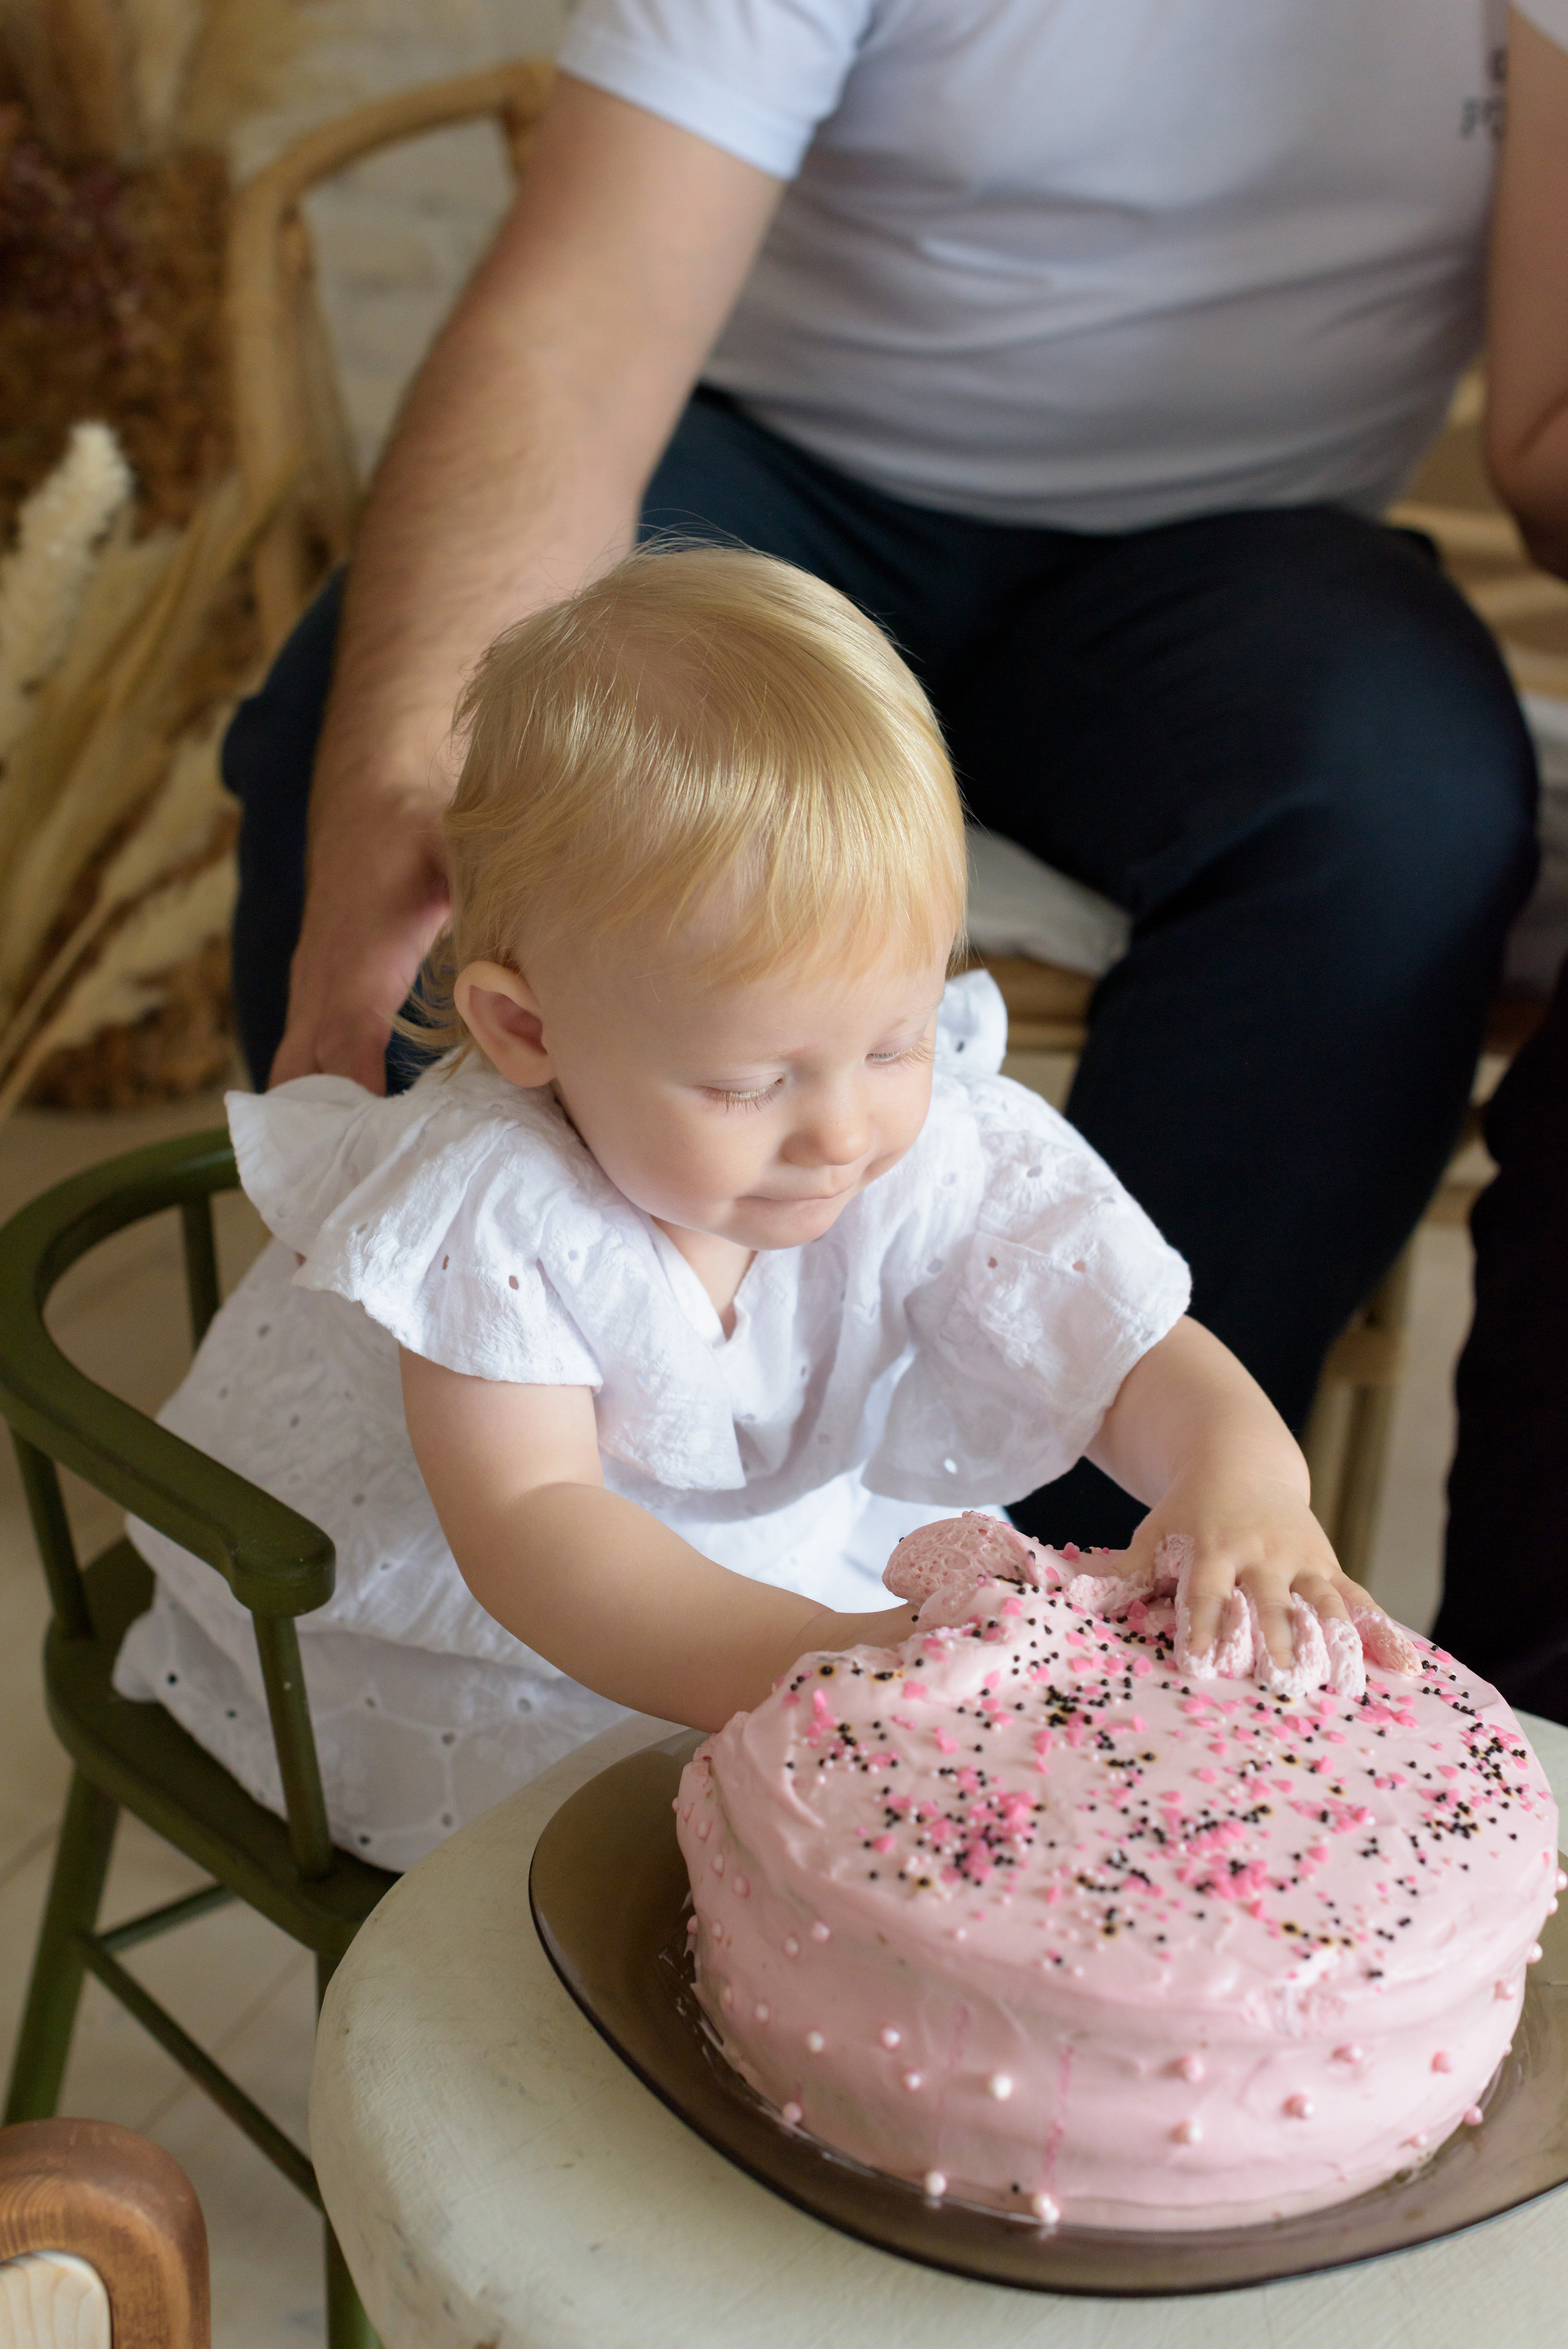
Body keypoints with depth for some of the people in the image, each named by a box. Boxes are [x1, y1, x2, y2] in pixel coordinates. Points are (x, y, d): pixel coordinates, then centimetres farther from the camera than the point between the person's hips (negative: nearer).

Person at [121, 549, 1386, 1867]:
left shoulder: (951, 1153, -20)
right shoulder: (484, 1211, -32)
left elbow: (1142, 1362, -18)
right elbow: (526, 1525, -37)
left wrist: (1243, 1476, -43)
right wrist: (796, 1663, -53)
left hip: (802, 1584, 4)